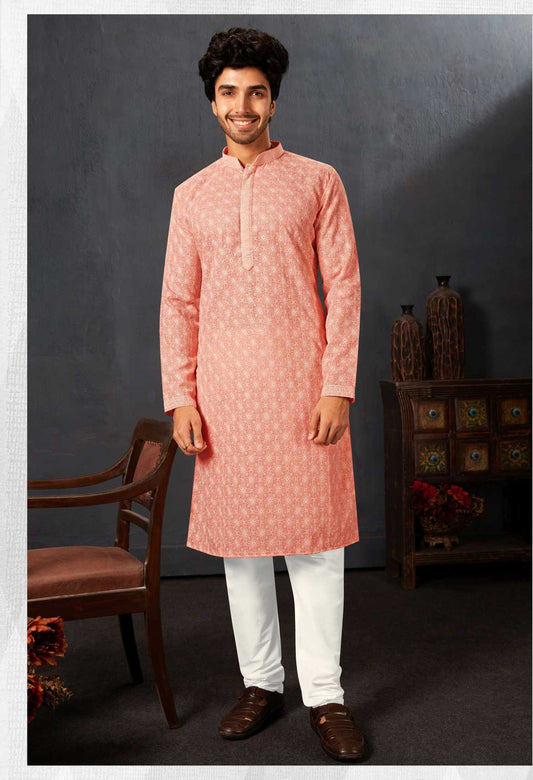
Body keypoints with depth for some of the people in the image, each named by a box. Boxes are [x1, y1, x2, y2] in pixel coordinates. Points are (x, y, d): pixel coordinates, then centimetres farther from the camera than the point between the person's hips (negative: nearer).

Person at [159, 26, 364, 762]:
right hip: (223, 392, 3)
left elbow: (343, 287, -1)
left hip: (302, 386, -2)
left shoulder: (317, 181, 4)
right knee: (238, 541, 8)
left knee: (315, 541, -1)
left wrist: (337, 388, -9)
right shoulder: (192, 195, 11)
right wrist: (180, 398, 0)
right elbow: (178, 302, 9)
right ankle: (261, 682, 22)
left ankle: (324, 694, 11)